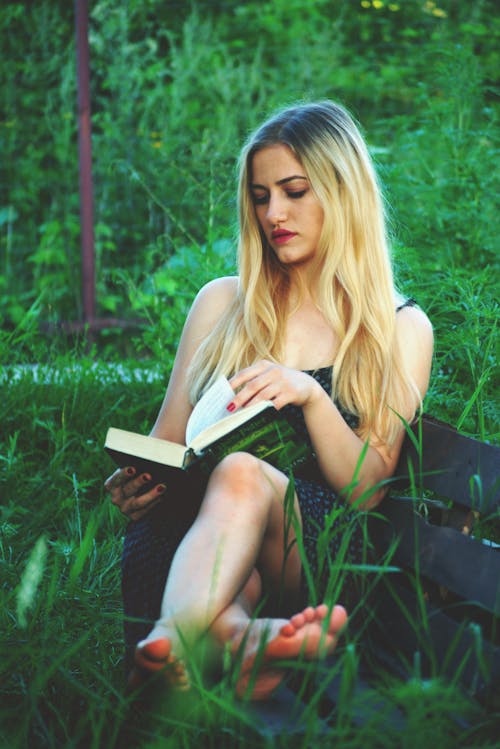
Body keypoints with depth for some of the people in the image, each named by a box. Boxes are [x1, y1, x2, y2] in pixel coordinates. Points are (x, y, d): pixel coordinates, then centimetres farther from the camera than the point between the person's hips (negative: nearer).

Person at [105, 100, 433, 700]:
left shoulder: (401, 329, 12)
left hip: (321, 548, -2)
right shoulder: (223, 303, 18)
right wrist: (136, 482, -9)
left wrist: (310, 396, -17)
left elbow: (367, 488, 2)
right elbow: (165, 442, 16)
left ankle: (180, 636, -60)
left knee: (241, 472, -36)